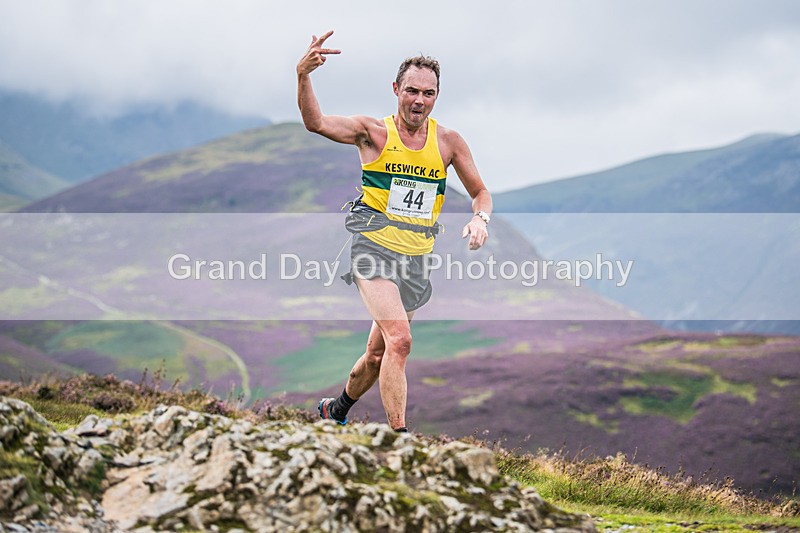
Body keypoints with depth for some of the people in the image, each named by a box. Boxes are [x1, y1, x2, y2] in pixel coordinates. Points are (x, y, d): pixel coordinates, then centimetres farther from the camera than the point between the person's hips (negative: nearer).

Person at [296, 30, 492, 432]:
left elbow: (480, 193, 14)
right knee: (399, 340, -24)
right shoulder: (374, 132, -4)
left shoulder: (448, 142, 6)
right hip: (374, 246, -4)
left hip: (417, 259, 4)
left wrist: (480, 218, -9)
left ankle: (335, 411, 39)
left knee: (378, 354, 13)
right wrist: (303, 76, -36)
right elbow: (316, 123, -18)